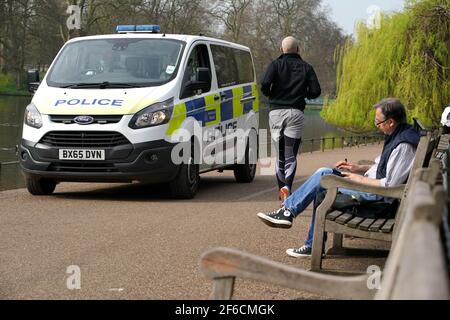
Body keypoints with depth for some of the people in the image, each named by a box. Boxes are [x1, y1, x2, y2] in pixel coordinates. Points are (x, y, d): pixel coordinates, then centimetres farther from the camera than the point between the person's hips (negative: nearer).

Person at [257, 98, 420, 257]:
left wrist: (359, 179, -13)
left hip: (378, 195, -10)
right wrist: (357, 168, 10)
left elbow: (389, 185, -24)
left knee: (323, 176, -9)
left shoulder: (403, 146, -23)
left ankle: (287, 211, 4)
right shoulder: (396, 136, 9)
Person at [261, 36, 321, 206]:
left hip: (276, 112, 0)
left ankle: (282, 188, 13)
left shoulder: (276, 64, 3)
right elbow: (315, 91, 0)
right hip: (295, 113, 0)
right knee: (291, 156, 0)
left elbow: (265, 85, -12)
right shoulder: (306, 68, 7)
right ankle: (287, 187, -23)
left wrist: (270, 95, 9)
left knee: (279, 155, 12)